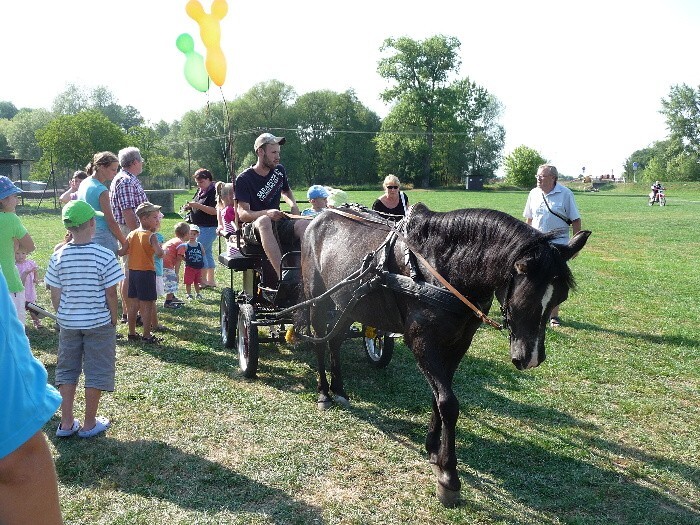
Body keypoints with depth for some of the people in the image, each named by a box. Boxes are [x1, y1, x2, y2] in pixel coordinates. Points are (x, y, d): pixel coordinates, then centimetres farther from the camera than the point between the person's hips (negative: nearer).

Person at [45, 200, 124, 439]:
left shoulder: (58, 256, -6)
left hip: (68, 323, 4)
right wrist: (113, 320, 2)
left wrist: (62, 317, 14)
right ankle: (89, 424, 18)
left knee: (67, 371, 16)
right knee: (96, 373, 9)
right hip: (99, 323, -3)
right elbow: (111, 294, -12)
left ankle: (66, 423, 22)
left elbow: (55, 294, 0)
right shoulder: (105, 256, -16)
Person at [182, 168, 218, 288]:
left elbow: (214, 211, -24)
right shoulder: (200, 191, 14)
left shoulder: (214, 192, -15)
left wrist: (198, 205, -25)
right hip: (199, 227, 9)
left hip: (208, 228, -9)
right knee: (207, 252, 13)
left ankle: (204, 280, -2)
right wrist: (190, 207, 4)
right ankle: (210, 280, 20)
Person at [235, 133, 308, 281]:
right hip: (253, 228, -5)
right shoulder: (244, 179, -6)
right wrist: (266, 213, -32)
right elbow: (242, 214, -14)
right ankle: (282, 277, -52)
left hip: (278, 224, 5)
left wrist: (293, 205, 9)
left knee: (305, 224, -26)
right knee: (264, 221, -41)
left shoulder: (279, 170, 10)